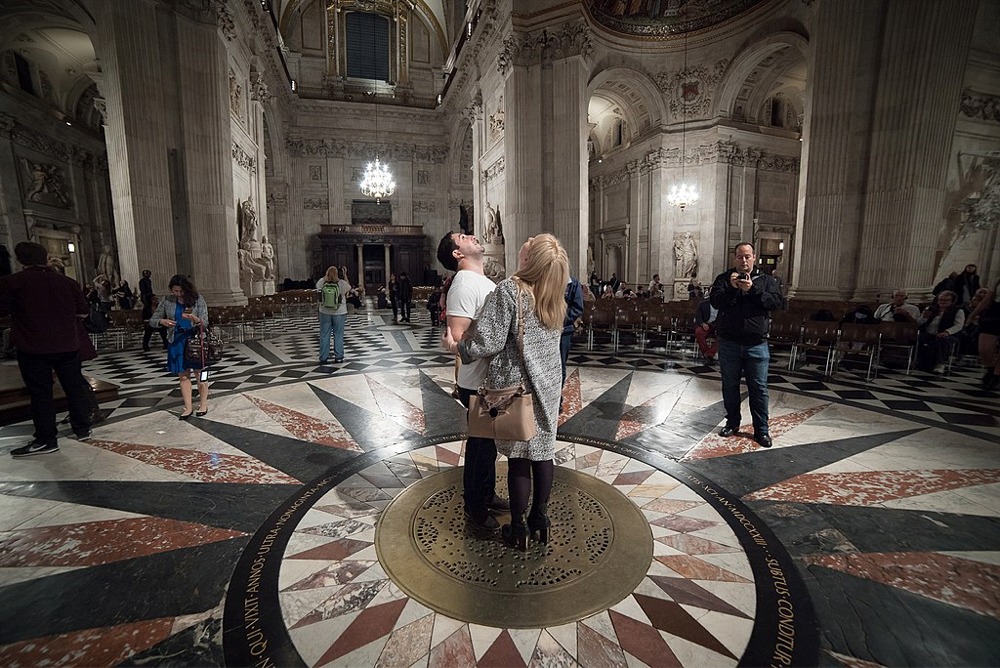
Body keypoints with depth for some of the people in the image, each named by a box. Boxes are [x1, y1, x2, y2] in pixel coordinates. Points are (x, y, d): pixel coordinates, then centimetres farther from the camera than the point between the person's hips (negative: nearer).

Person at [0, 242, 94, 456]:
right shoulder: (67, 282, 2)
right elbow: (82, 312, 7)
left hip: (33, 348, -3)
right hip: (67, 345, 3)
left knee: (40, 392, 3)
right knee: (75, 387, 11)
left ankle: (46, 440, 8)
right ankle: (83, 429, 20)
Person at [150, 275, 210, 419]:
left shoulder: (198, 300, -7)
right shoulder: (167, 301, 1)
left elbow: (205, 324, -10)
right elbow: (152, 321, 5)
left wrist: (194, 318, -31)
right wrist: (162, 321, -17)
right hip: (177, 340, 3)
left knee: (200, 372, 3)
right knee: (183, 375, 8)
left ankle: (203, 404, 17)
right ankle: (188, 407, 17)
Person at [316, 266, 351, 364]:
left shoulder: (322, 282, -7)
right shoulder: (342, 283, -13)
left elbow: (317, 286, 15)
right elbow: (349, 287, 8)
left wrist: (325, 276, 12)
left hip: (325, 313, 1)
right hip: (339, 313, -1)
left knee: (324, 335, 9)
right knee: (338, 335, 8)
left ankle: (323, 358, 14)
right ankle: (338, 357, 12)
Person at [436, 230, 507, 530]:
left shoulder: (484, 281, 13)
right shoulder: (464, 283, -19)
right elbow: (457, 337, -27)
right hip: (478, 384, -9)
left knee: (489, 442, 23)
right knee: (481, 445, 7)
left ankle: (487, 494, 42)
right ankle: (475, 509, 28)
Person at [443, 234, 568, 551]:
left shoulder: (509, 290, -18)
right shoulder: (556, 296, 3)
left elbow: (490, 341, -21)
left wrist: (458, 347, -4)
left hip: (515, 386, -6)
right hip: (548, 385, 6)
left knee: (518, 457, 6)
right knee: (543, 451, 15)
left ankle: (518, 529, 22)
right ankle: (540, 518, 32)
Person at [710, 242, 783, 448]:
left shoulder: (766, 280, 7)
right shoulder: (724, 279, 5)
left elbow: (776, 302, -8)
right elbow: (715, 301, -9)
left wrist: (753, 290, -18)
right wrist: (732, 288, -23)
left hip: (756, 344, 0)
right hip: (729, 344, 0)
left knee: (759, 388, 4)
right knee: (730, 385, 12)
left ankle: (761, 430, 16)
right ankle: (732, 423, 27)